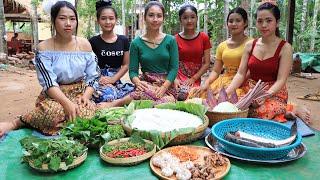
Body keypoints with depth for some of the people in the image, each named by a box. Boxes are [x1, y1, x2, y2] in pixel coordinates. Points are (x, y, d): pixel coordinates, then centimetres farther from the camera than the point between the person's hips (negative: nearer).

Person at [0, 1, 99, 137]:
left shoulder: (84, 44, 2)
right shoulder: (44, 48, -6)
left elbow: (93, 77, 2)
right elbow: (49, 83, -14)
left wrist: (86, 96, -16)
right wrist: (67, 103, -29)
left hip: (80, 93, 3)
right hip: (53, 95, -3)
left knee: (85, 115, -31)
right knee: (54, 112, -38)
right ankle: (14, 124, -11)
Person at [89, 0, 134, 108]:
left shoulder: (123, 40, 11)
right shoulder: (93, 42, 4)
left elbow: (125, 65, 9)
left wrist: (113, 79, -6)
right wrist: (101, 79, -16)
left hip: (116, 81, 4)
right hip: (98, 81, -3)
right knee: (109, 95, -39)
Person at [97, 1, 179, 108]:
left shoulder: (170, 40, 5)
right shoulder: (136, 43, 5)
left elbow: (174, 68, 1)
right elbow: (133, 71, 2)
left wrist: (163, 87, -16)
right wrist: (138, 82, -21)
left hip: (167, 86, 1)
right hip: (147, 84, -1)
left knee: (167, 102, -35)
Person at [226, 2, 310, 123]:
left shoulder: (285, 48, -6)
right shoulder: (250, 45, 5)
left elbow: (281, 80, -13)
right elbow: (240, 74, 1)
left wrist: (266, 95, -31)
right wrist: (226, 92, -16)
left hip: (274, 93, -4)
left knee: (262, 113, -36)